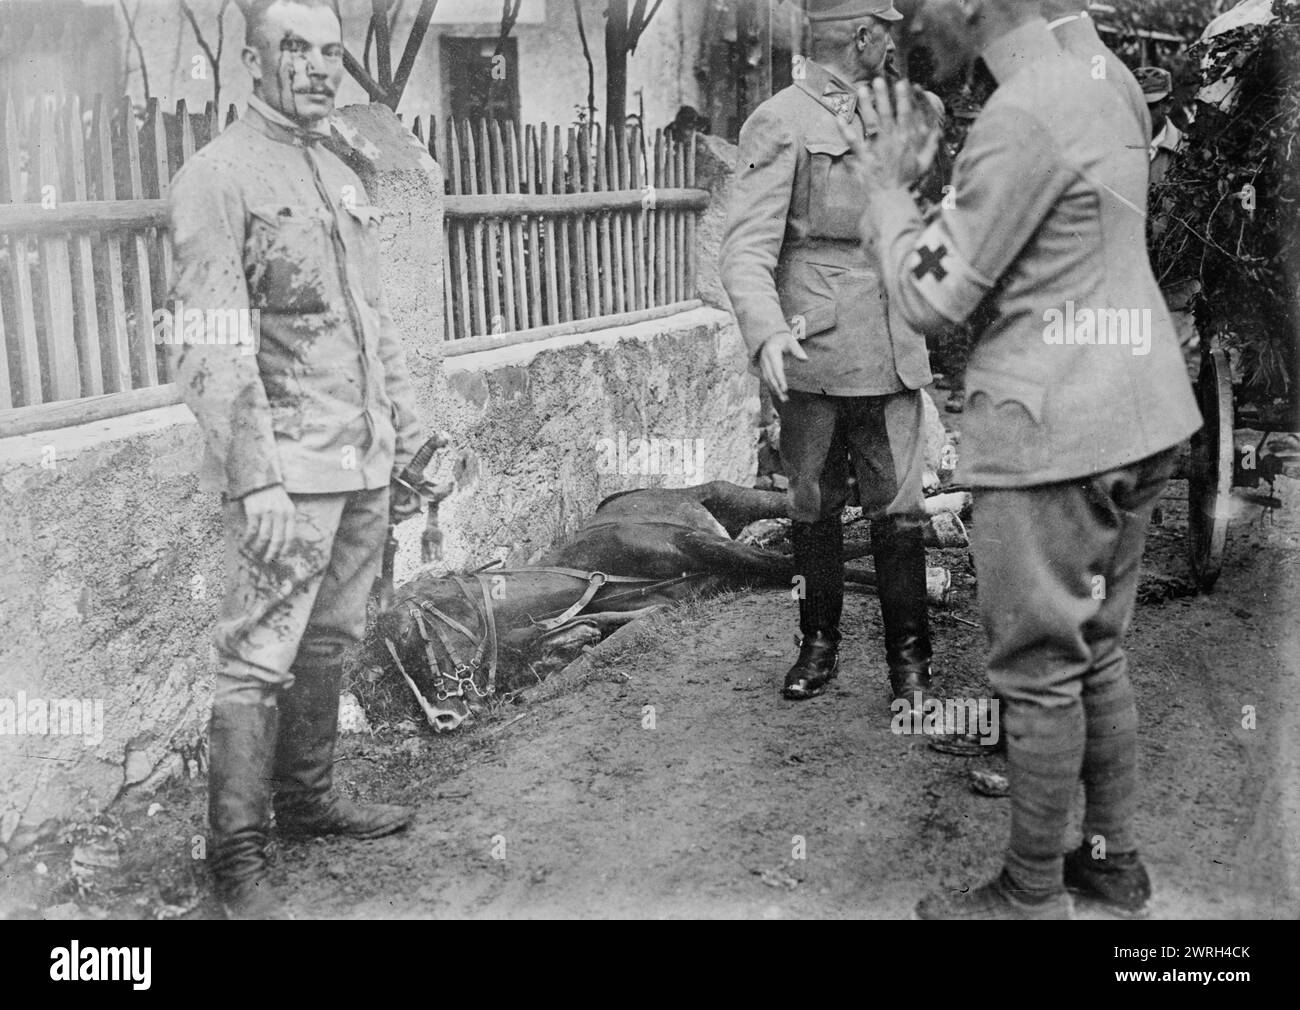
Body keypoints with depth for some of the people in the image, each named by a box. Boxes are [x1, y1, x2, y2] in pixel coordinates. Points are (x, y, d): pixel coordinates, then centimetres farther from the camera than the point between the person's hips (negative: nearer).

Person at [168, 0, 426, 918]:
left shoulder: (343, 178, 16)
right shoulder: (220, 177, -8)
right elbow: (211, 348, -15)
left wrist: (407, 439, 17)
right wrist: (256, 480, -21)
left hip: (364, 463, 8)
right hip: (290, 467, -8)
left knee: (332, 641, 16)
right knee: (259, 657, -3)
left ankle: (307, 797, 31)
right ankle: (239, 855, 8)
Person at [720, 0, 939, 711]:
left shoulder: (875, 119, 16)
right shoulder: (779, 124, -6)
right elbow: (747, 249, -15)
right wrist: (766, 331, -31)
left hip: (891, 353, 5)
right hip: (814, 356, -5)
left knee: (898, 508, 2)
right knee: (814, 508, 8)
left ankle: (908, 658, 12)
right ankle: (818, 646, 23)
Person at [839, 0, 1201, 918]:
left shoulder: (1024, 116, -16)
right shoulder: (1097, 94, 14)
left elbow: (934, 300, -13)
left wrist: (886, 189, 1)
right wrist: (920, 185, 12)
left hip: (1053, 434, -9)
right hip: (1134, 424, 9)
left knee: (1040, 672, 2)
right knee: (1098, 655, 18)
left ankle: (1033, 894, 16)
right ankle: (1115, 860, 30)